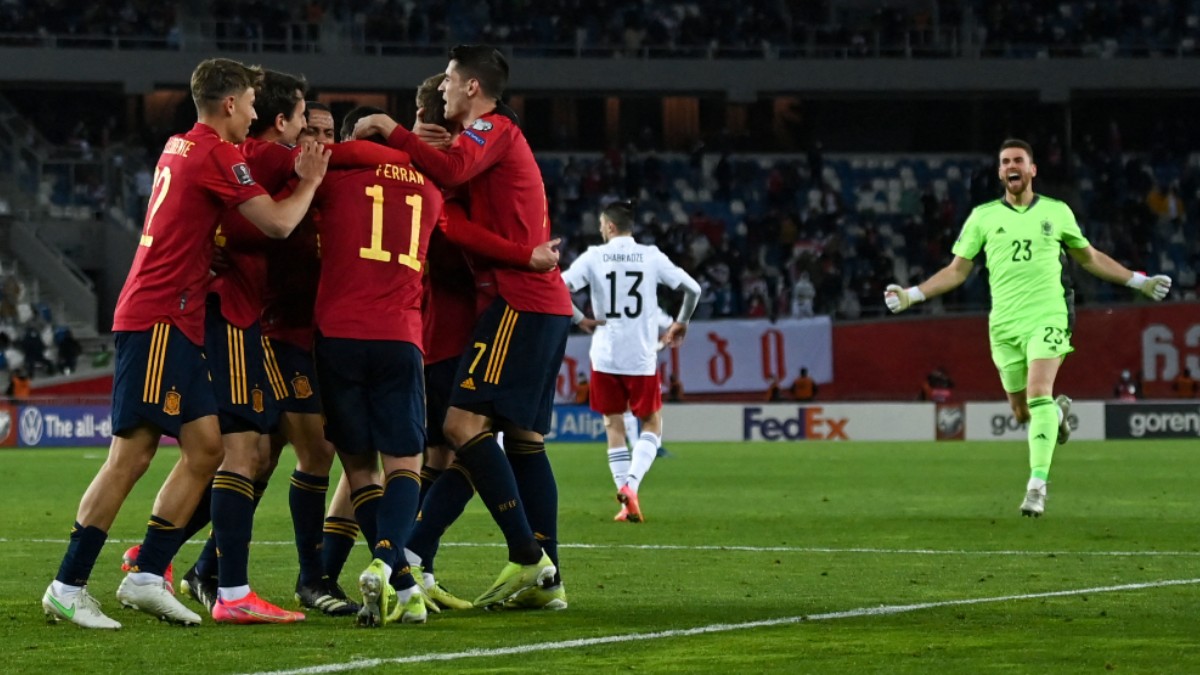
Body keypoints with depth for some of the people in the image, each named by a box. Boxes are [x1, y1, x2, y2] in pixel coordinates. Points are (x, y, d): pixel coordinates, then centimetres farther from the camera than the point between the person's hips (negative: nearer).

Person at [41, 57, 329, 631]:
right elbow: (278, 223, -14)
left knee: (206, 448, 6)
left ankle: (146, 576, 6)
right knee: (132, 453, -10)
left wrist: (296, 169, 25)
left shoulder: (181, 147, 17)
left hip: (177, 324, 10)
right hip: (158, 319, -10)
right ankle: (67, 588, -9)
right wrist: (310, 180, 4)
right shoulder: (215, 154, -11)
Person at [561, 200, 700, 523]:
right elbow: (692, 288, -2)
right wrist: (680, 324, 13)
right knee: (652, 425, 11)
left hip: (605, 357, 0)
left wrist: (579, 320, 2)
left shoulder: (593, 257, -1)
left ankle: (625, 496, 6)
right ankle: (631, 485, -11)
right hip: (642, 358, 0)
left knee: (614, 426, 12)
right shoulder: (651, 257, 0)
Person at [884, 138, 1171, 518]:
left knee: (1039, 395, -22)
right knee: (1022, 413, 5)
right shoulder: (983, 217, 6)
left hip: (1047, 317, -2)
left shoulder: (1057, 212, 6)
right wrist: (912, 294, -1)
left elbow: (1089, 258, 20)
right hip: (1004, 324, 2)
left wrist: (1139, 282, 18)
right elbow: (957, 271, 10)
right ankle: (1058, 411, 42)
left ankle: (1037, 485, -23)